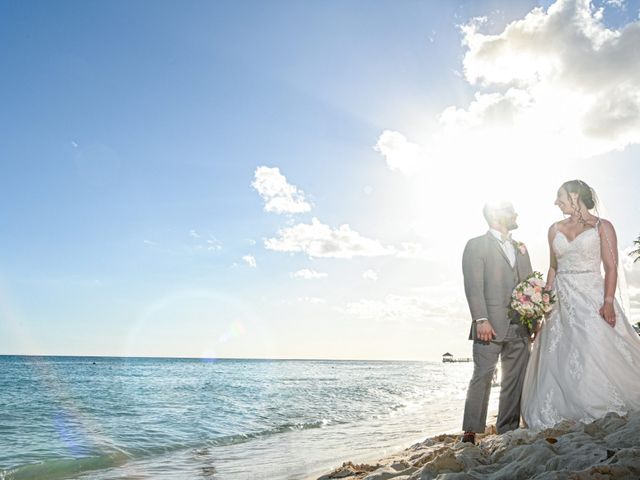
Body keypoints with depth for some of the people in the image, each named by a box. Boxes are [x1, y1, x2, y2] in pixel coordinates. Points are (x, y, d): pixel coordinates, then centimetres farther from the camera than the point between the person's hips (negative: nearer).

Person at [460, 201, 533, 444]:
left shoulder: (520, 248, 21)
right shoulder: (476, 245, 1)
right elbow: (473, 286, -9)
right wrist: (481, 320, -18)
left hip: (520, 327, 6)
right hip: (491, 325, -6)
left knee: (515, 380, 8)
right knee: (482, 376, -6)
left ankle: (508, 430, 17)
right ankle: (470, 432, 1)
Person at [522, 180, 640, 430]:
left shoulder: (602, 226, 0)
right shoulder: (555, 229, 12)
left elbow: (611, 268, -6)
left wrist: (608, 302, -17)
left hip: (591, 297, -4)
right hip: (561, 302, 4)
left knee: (599, 358, -6)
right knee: (559, 360, 2)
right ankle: (565, 415, 12)